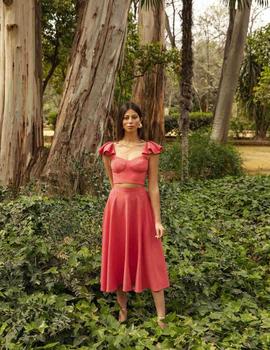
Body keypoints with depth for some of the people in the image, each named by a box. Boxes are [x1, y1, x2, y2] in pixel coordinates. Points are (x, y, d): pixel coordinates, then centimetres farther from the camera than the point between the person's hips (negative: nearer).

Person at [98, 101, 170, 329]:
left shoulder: (150, 149, -1)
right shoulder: (110, 149, 4)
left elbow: (153, 186, -3)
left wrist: (158, 220, -7)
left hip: (141, 205, -2)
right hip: (116, 205, 2)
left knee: (150, 259, 0)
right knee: (118, 256, 9)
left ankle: (161, 316, 6)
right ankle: (123, 307, 27)